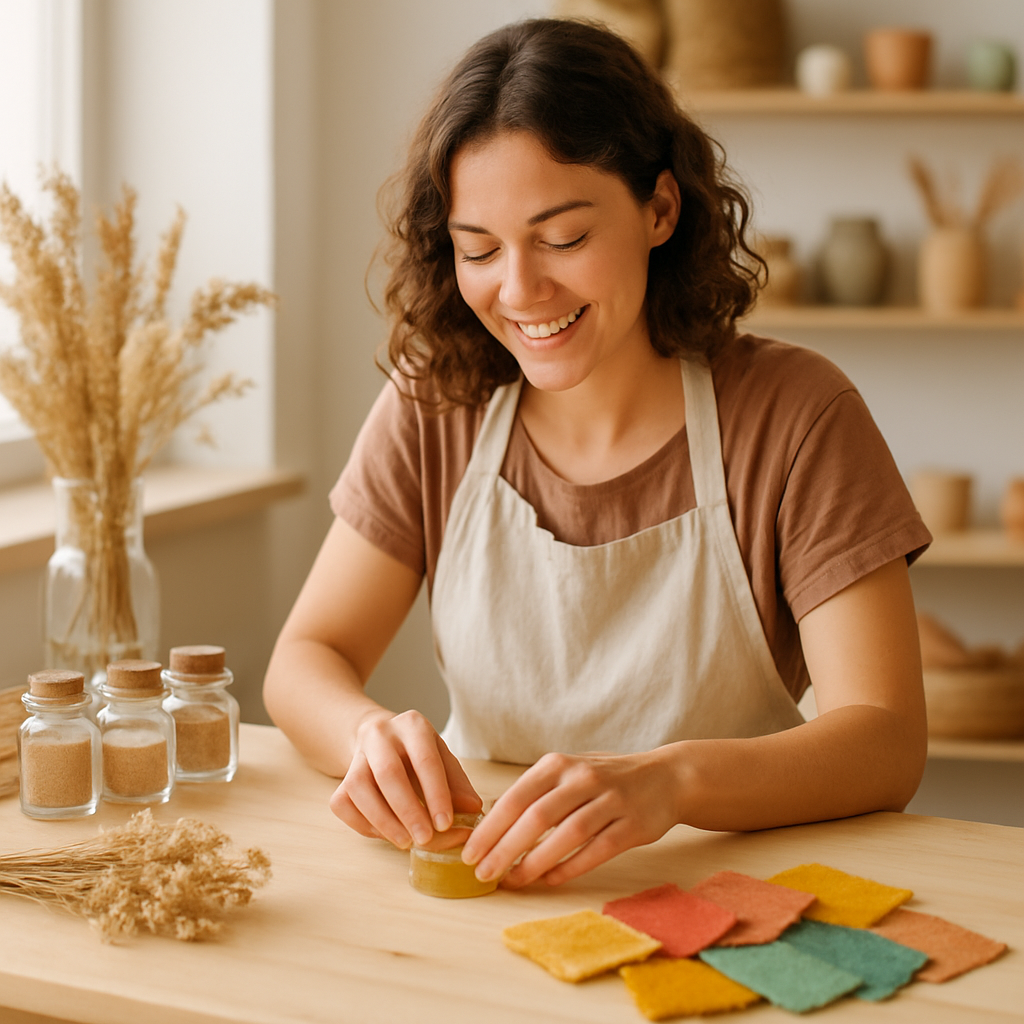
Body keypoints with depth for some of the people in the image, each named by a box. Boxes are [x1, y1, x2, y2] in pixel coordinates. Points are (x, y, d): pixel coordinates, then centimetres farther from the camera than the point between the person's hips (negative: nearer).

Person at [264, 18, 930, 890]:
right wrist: (372, 735, -25)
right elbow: (306, 659, 0)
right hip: (480, 898, 4)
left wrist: (667, 782, -37)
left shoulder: (795, 416, -10)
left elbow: (887, 742, -18)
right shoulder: (433, 410, 0)